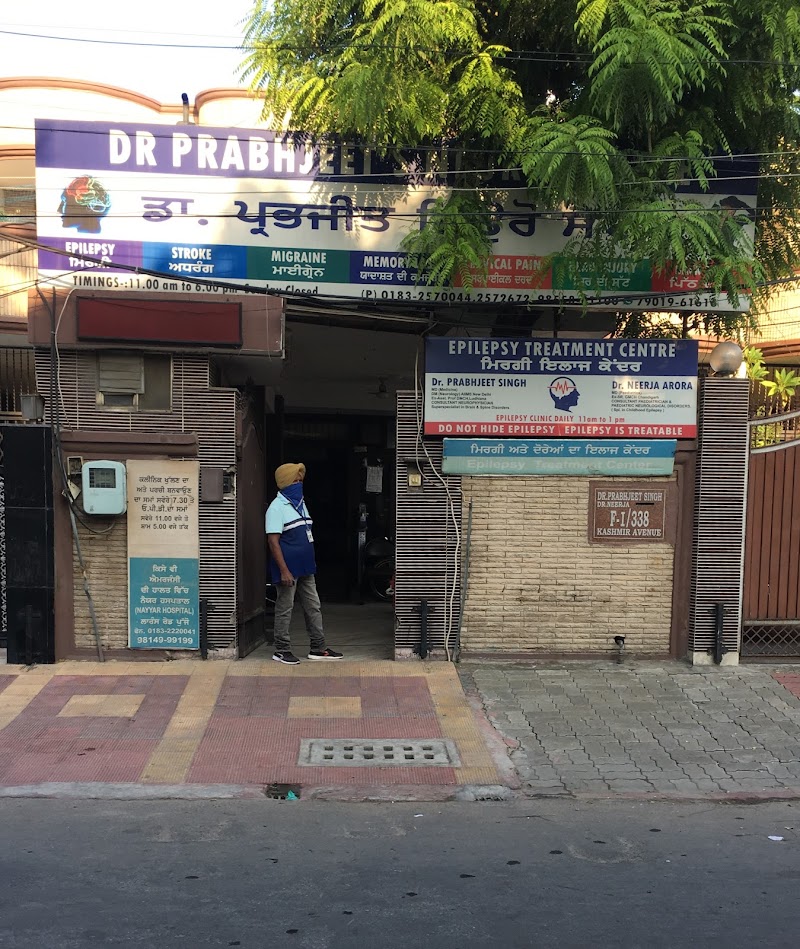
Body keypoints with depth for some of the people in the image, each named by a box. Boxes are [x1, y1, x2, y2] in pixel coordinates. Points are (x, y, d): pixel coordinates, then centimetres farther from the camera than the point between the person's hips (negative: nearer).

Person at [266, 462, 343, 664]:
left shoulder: (300, 503, 13)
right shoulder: (277, 508, -13)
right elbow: (273, 541, -18)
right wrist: (284, 571, -22)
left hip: (305, 568, 9)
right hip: (288, 569, -8)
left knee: (313, 607, 12)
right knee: (284, 609, 2)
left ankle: (318, 648, 20)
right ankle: (281, 651, 12)